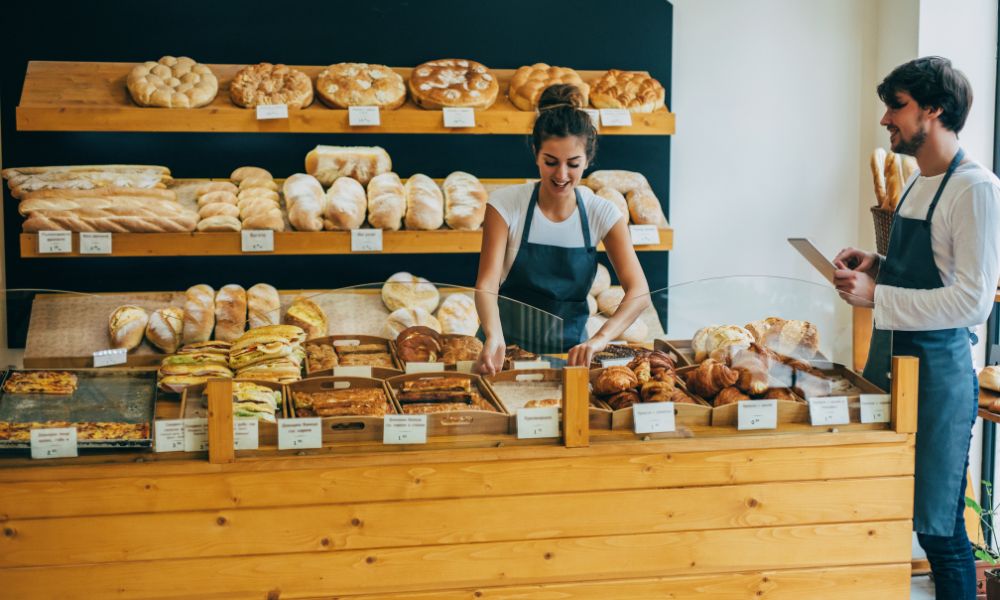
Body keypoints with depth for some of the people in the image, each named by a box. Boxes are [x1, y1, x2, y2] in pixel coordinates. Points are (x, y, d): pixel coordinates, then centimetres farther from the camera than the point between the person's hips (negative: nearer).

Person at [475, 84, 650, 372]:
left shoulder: (603, 214, -4)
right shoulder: (505, 204, -8)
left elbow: (639, 292, -12)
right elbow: (486, 285, -16)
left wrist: (599, 339, -30)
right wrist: (494, 337, -37)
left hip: (569, 350, 1)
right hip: (509, 346, -1)